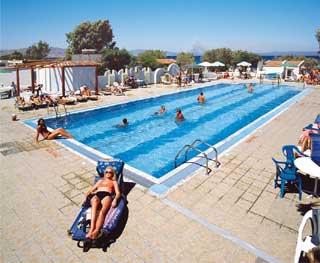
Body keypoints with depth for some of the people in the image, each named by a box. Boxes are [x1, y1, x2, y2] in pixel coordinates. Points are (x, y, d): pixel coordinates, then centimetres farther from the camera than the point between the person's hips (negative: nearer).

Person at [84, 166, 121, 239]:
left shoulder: (114, 182, 29)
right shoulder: (100, 180, 39)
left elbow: (118, 193, 13)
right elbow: (91, 190, 31)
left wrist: (115, 200, -10)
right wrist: (86, 196, 9)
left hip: (107, 195, -1)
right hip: (97, 195, 1)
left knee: (102, 211, -35)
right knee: (94, 202, -39)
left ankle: (96, 231, -55)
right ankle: (92, 228, -53)